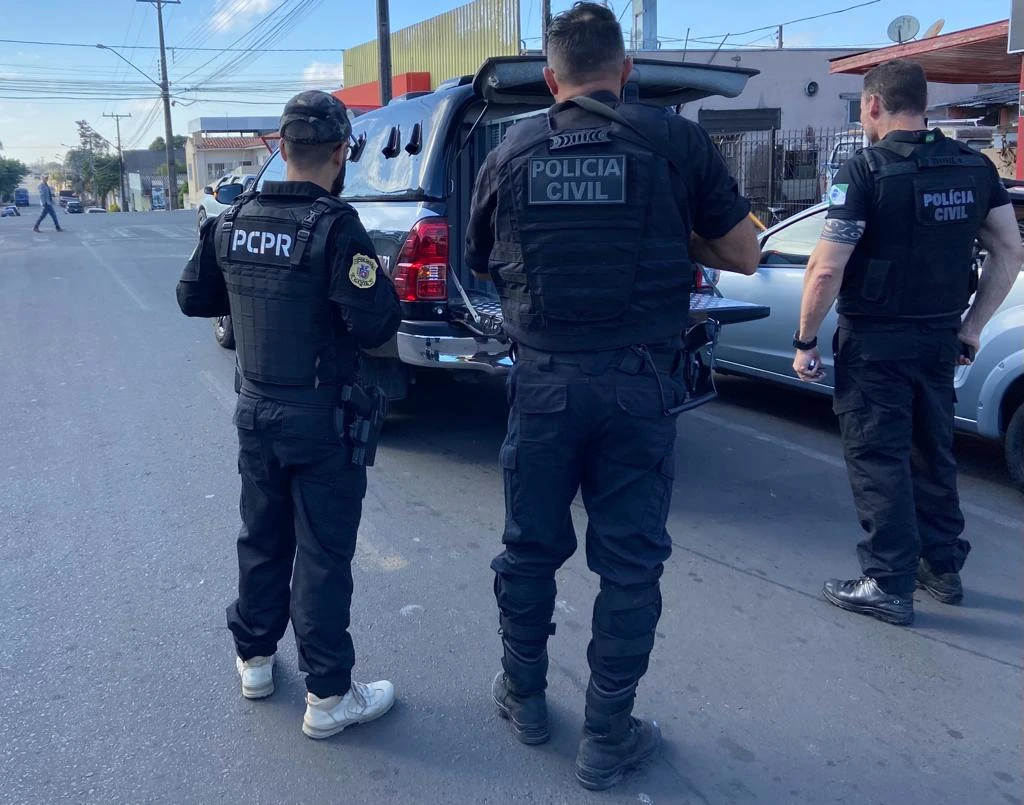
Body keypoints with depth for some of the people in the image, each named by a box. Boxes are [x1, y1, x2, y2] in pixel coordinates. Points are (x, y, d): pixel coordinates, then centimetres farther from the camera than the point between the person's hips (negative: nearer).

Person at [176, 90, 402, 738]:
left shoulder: (232, 222, 1)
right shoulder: (335, 227, -19)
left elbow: (194, 297, 12)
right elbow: (375, 325, -23)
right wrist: (378, 283, -4)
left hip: (256, 411, 6)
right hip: (322, 418, -6)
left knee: (263, 538, 20)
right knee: (323, 555, 3)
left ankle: (255, 659, 36)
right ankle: (329, 696, 13)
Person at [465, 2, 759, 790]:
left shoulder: (511, 154, 4)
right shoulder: (676, 142, -3)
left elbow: (482, 261, 17)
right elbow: (744, 255, 3)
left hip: (544, 379, 2)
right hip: (639, 381, -2)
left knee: (530, 547, 18)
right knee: (630, 561, 10)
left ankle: (525, 695, 36)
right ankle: (607, 736, 21)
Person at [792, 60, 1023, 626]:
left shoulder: (865, 170, -14)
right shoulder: (974, 167, 6)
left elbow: (827, 270, -20)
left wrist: (805, 340, -9)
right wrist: (971, 326, 13)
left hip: (876, 343, -6)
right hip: (940, 340, 7)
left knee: (877, 461, 3)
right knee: (932, 454, 19)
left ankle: (889, 585, 8)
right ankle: (943, 567, 30)